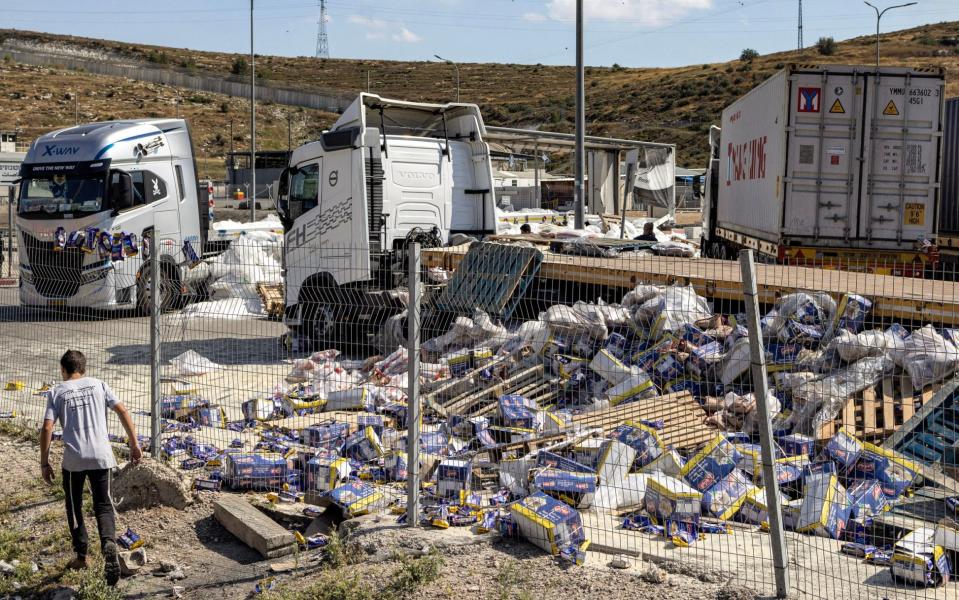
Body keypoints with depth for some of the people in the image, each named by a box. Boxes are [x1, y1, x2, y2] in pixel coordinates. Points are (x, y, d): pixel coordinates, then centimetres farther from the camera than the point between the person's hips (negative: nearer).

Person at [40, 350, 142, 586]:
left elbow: (47, 429, -4)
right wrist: (134, 444, 6)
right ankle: (109, 542, -22)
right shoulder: (98, 385, 9)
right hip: (101, 456, 1)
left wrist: (44, 463, 3)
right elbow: (123, 411, 2)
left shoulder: (56, 392, 4)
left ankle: (81, 556, 25)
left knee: (74, 507, 19)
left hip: (73, 460, -1)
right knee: (103, 505, 8)